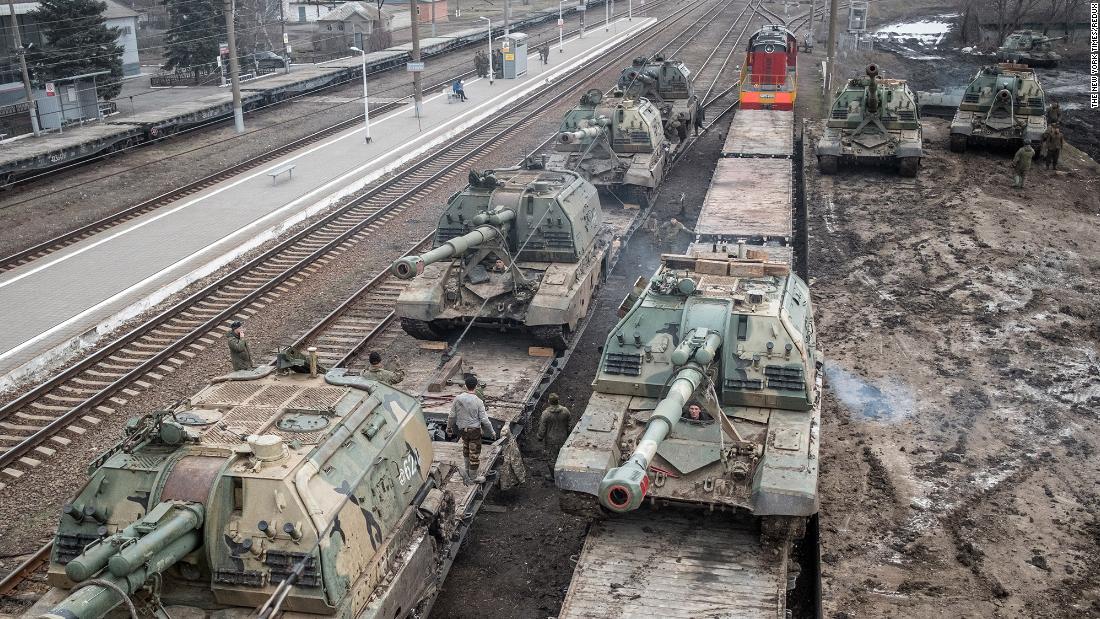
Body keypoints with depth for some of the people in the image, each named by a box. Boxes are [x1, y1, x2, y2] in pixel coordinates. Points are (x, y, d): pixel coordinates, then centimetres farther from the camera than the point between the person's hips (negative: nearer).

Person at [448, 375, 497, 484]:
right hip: (475, 430, -4)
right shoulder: (478, 402, -19)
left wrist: (449, 427, 16)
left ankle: (467, 470, 39)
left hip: (462, 429, 4)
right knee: (474, 453, 9)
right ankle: (473, 477, 21)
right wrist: (492, 433, -3)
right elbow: (484, 420, -16)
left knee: (466, 448, 28)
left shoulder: (458, 399, -9)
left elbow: (452, 416, -1)